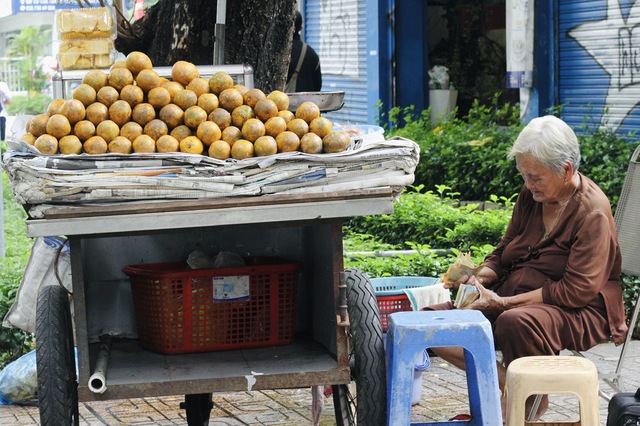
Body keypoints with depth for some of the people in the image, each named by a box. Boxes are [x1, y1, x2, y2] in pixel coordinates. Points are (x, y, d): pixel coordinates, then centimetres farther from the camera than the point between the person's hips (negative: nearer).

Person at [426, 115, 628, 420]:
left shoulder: (592, 212, -15)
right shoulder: (531, 196, 7)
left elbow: (578, 291, -20)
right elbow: (503, 254, 17)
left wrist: (503, 303, -23)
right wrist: (479, 278, -8)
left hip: (577, 311, -8)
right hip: (513, 297, 8)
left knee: (516, 323, -40)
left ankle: (532, 401, -16)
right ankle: (505, 383, -16)